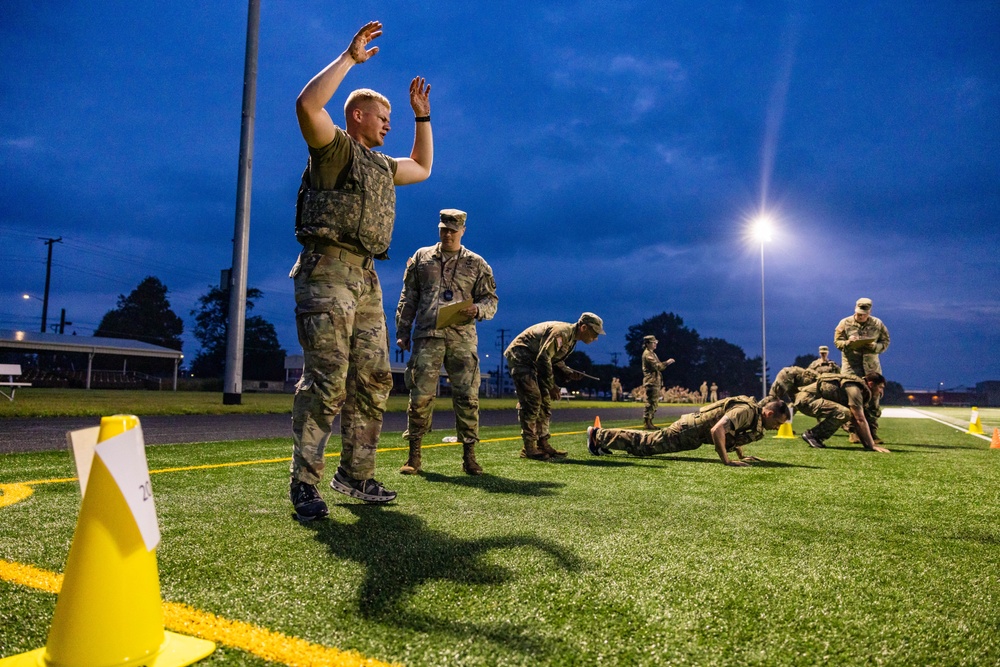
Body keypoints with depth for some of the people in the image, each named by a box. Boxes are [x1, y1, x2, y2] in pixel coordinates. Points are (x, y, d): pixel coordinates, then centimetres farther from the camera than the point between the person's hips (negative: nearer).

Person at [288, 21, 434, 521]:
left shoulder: (381, 167, 26)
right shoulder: (333, 147, 3)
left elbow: (423, 168, 41)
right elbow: (307, 104, -16)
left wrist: (422, 115, 34)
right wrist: (351, 57, -9)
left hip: (366, 279, 9)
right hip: (327, 272, -8)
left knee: (372, 381, 6)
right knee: (326, 381, -13)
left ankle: (355, 475, 15)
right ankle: (304, 485, -6)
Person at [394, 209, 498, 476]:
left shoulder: (476, 264, 12)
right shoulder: (421, 258, 15)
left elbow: (491, 300, 11)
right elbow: (408, 298, 15)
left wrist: (478, 309, -12)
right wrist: (402, 331, 8)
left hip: (462, 339, 0)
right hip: (427, 336, 0)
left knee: (467, 397, -1)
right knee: (420, 396, -2)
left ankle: (469, 456, 9)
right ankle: (414, 456, 9)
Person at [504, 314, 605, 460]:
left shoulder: (572, 339, 9)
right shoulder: (562, 332, -23)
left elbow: (555, 361, 15)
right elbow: (543, 358, -27)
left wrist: (569, 373, -3)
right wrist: (551, 386, -20)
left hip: (533, 360, 11)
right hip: (520, 356, -11)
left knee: (545, 402, 7)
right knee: (532, 401, -16)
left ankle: (543, 444, 11)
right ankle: (529, 448, -12)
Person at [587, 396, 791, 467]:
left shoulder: (756, 416, 5)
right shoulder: (746, 411, -26)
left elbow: (734, 434, 23)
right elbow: (717, 430, -37)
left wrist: (742, 456, 13)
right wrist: (726, 461, -34)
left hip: (696, 427, 9)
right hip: (690, 430, -9)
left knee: (647, 440, 19)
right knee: (644, 444, 0)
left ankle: (603, 437, 28)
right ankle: (598, 435, 10)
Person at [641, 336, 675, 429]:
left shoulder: (652, 354, 21)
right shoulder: (647, 354, -12)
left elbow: (658, 366, 22)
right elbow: (656, 366, -20)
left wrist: (666, 363, 8)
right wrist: (667, 363, -14)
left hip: (655, 382, 10)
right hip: (651, 381, -10)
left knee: (653, 403, 11)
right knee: (650, 403, -10)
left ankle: (649, 422, 15)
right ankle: (647, 423, -9)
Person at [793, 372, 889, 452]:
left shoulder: (859, 389, 14)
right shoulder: (854, 389, -16)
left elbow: (857, 421, 16)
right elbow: (860, 420, -18)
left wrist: (867, 444, 13)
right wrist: (872, 446, -15)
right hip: (806, 399, -10)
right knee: (844, 413, -24)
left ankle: (816, 437, 9)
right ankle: (812, 434, -11)